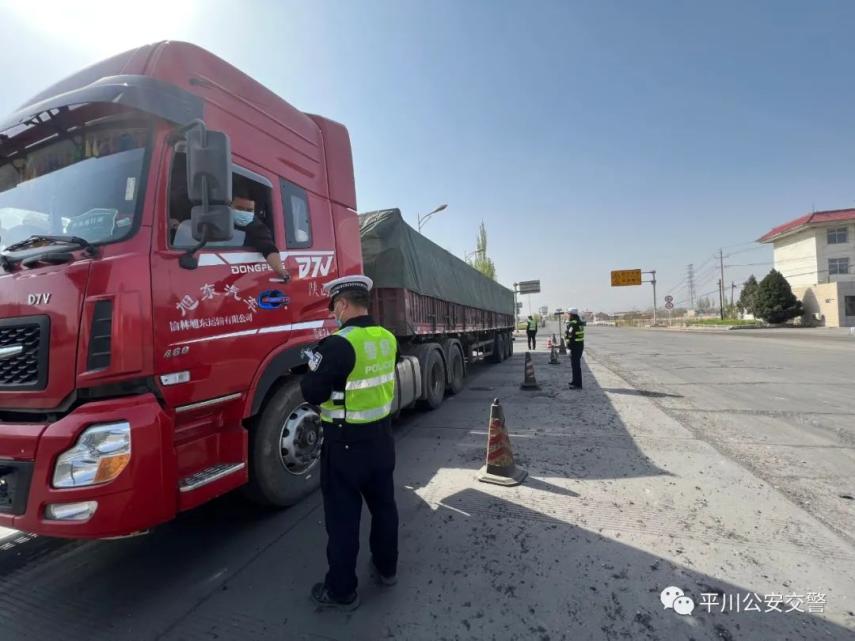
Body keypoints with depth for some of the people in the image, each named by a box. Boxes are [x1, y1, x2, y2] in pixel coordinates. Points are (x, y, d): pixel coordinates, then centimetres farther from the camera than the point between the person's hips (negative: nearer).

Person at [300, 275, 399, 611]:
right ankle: (387, 567, 41)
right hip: (381, 435, 7)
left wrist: (314, 366, 0)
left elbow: (312, 393, -19)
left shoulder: (339, 344, -23)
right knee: (383, 504, 22)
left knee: (343, 515, 9)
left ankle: (342, 591, 26)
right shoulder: (388, 339, -1)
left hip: (347, 442, -7)